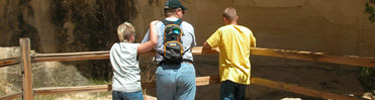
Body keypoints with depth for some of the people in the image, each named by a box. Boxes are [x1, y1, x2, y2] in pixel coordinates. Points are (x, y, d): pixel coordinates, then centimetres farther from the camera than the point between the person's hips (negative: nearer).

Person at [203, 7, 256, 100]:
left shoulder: (222, 31, -7)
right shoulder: (247, 31, 8)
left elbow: (206, 45, -6)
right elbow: (253, 45, 28)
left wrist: (218, 45, 14)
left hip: (230, 75, -5)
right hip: (244, 75, 6)